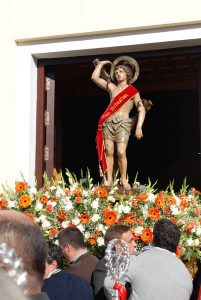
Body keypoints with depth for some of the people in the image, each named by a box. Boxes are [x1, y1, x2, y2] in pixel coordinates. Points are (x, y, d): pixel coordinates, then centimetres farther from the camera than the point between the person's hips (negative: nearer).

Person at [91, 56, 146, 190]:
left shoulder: (133, 92, 8)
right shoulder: (112, 87, 18)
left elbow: (141, 109, -2)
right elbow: (94, 77, 18)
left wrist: (139, 127, -14)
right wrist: (101, 64, 25)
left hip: (123, 123, -3)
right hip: (108, 122, 3)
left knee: (121, 153, -13)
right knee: (108, 151, -4)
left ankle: (124, 180, -6)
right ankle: (109, 180, -2)